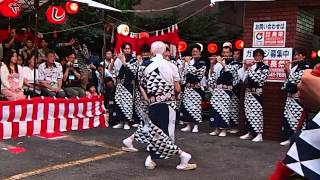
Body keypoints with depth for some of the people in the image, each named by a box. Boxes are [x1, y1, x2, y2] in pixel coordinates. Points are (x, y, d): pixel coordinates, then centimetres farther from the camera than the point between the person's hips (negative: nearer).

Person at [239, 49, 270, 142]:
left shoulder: (265, 67, -1)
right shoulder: (251, 66, 15)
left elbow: (260, 80, -16)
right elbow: (244, 79, 12)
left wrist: (250, 70, -12)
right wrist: (245, 68, 2)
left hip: (257, 92, -6)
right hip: (248, 92, 6)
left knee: (257, 113, -9)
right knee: (248, 112, 8)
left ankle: (259, 135, -6)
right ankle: (250, 133, 17)